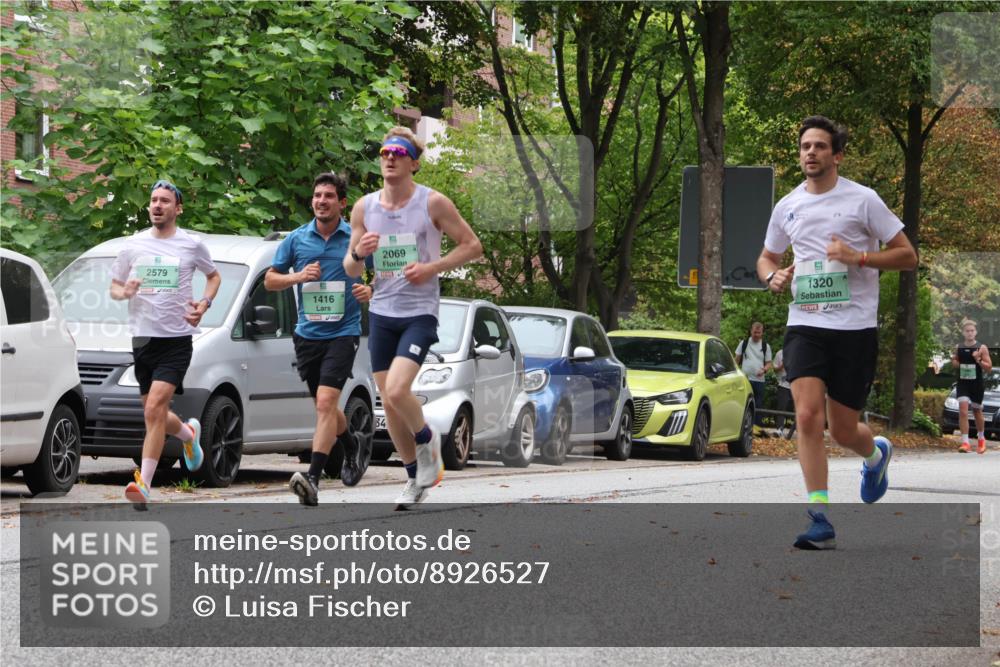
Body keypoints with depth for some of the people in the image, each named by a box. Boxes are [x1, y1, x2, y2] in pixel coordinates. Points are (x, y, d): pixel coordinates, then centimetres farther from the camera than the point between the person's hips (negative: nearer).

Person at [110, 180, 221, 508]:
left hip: (176, 338, -4)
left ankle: (143, 484, -18)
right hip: (142, 337, 4)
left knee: (154, 410, -18)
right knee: (154, 415, 11)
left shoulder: (192, 245, 2)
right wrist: (124, 292, -10)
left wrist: (204, 304, 0)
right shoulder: (133, 244, 7)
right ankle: (189, 433, 45)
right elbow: (114, 287, 15)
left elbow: (213, 275, 18)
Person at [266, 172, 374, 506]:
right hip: (307, 332, 4)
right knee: (324, 406, 15)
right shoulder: (297, 238, 6)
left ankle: (313, 478, -25)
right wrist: (298, 276, -8)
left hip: (343, 332, -4)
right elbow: (270, 279, 11)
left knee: (326, 402, -19)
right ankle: (353, 450, 44)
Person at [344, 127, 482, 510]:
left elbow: (472, 245, -1)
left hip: (420, 313, -5)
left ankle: (427, 440, 8)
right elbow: (350, 269, 12)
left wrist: (432, 267, -13)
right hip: (381, 312, 5)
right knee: (389, 404, 5)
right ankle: (416, 478, 21)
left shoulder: (433, 204, -6)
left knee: (397, 390, -22)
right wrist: (358, 253, -12)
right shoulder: (364, 208, 5)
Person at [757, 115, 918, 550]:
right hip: (804, 326, 3)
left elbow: (908, 256, -1)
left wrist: (859, 257, -16)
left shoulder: (862, 200, -2)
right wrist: (773, 277, 3)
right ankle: (820, 521, -15)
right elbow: (767, 258, 26)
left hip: (855, 327, -3)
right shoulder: (787, 207, 10)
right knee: (807, 415, -17)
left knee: (843, 431, 3)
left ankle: (876, 454, 41)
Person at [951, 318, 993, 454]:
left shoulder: (982, 348, -4)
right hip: (962, 383, 1)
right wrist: (954, 362, -4)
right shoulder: (958, 348, 4)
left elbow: (989, 367, -5)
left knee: (977, 411, 13)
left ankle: (981, 438, 38)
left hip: (977, 384, -1)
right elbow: (955, 364, 18)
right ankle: (965, 442, -17)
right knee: (963, 411, -15)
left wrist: (979, 360, -21)